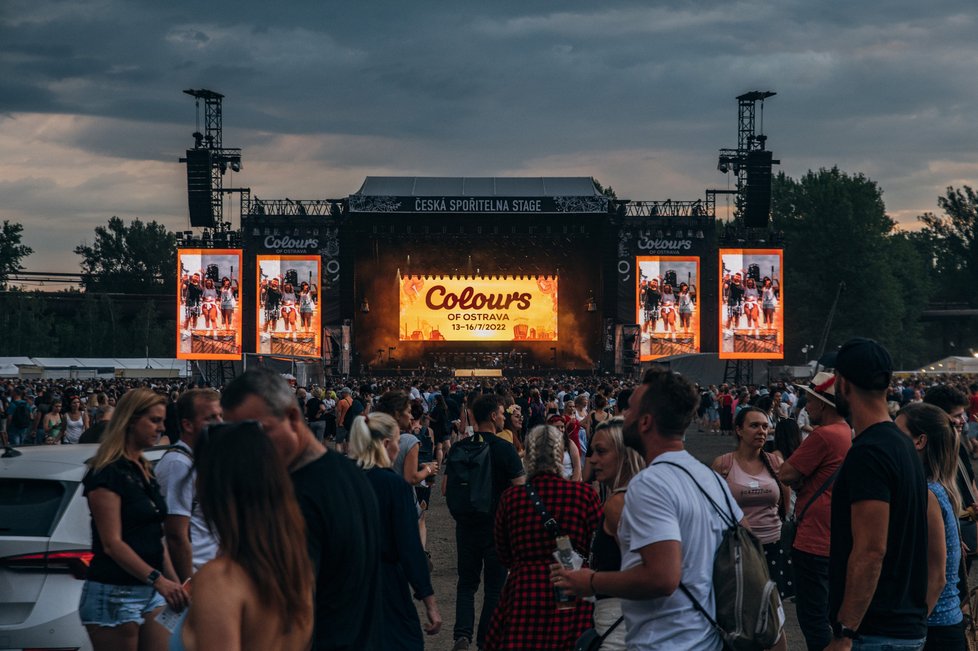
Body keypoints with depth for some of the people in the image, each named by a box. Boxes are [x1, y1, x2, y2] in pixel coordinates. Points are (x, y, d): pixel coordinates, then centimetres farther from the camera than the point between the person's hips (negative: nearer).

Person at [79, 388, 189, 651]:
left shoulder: (144, 471, 15)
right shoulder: (108, 473, -12)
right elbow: (112, 544, -19)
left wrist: (175, 583, 12)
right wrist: (158, 580, -29)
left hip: (150, 593, 8)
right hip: (115, 592, -8)